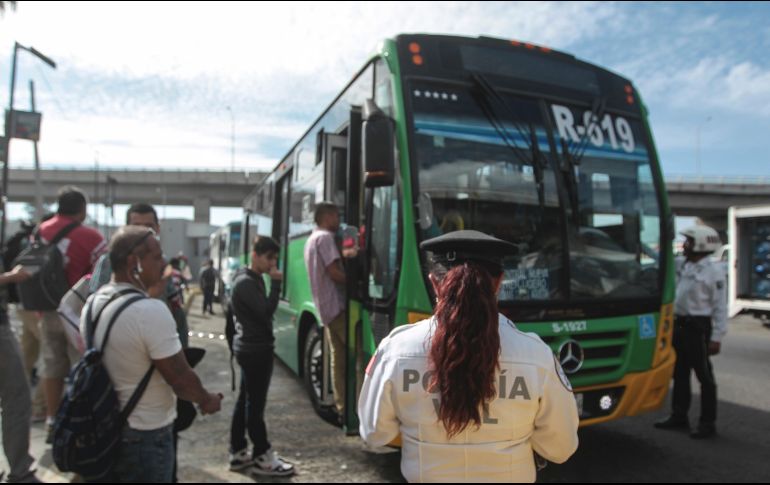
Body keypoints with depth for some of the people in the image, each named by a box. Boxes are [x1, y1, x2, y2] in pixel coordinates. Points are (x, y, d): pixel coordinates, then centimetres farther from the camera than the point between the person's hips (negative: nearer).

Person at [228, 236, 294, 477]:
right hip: (255, 349, -10)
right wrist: (276, 283, -21)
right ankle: (263, 458, 8)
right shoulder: (246, 282, -18)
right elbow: (266, 311, -25)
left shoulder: (254, 279, 13)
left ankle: (238, 453, 25)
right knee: (255, 404, -1)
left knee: (245, 401, 15)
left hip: (251, 348, 10)